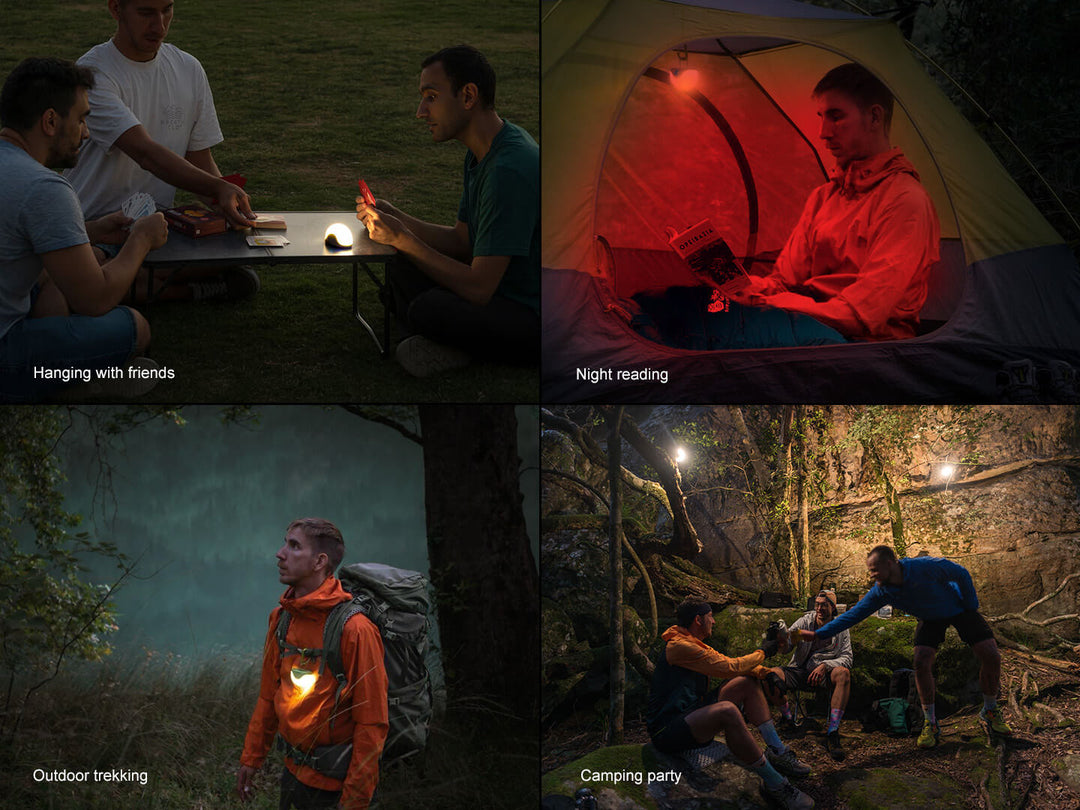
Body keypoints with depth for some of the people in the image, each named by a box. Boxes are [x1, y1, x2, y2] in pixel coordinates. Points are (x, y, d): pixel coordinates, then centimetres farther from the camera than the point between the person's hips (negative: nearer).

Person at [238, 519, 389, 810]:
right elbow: (269, 696, 15)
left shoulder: (354, 629, -21)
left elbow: (372, 723, -19)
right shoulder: (281, 618, 3)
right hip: (294, 772, 7)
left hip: (334, 785, -7)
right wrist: (251, 758, 15)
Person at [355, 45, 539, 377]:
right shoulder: (482, 153, 8)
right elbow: (462, 242, 15)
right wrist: (395, 218, 1)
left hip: (534, 321, -10)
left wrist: (402, 239, -17)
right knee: (402, 271, 10)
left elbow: (478, 288, -25)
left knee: (429, 309, -30)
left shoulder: (511, 169, -25)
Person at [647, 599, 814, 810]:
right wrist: (762, 653, -3)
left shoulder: (693, 644, 17)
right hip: (667, 732, -11)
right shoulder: (679, 646, -17)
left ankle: (777, 753, 3)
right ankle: (774, 784, -27)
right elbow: (729, 668, -17)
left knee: (748, 683, 7)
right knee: (727, 711, -37)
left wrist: (757, 669, -3)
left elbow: (725, 665, 15)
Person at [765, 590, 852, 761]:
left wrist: (825, 666, -21)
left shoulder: (840, 629, 7)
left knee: (843, 673, -35)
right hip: (800, 670, 0)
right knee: (773, 674, -30)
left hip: (824, 673, 0)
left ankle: (832, 733, -38)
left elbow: (847, 658, -3)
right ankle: (788, 719, -3)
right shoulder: (805, 621, 5)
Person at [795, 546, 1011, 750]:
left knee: (991, 656, -12)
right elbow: (853, 615, -17)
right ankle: (930, 724, -5)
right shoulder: (881, 592, -22)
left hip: (959, 608, -2)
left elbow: (962, 574, -21)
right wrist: (819, 634, -23)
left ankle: (990, 711, 13)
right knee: (921, 662, -21)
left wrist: (971, 608, -14)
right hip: (930, 620, 2)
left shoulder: (926, 567, -36)